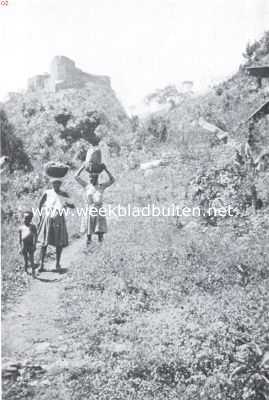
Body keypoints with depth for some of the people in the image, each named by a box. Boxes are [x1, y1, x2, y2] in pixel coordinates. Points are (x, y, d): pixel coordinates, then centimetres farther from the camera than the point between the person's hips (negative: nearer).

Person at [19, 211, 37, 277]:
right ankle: (26, 273, 22)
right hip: (24, 246, 2)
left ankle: (33, 273, 6)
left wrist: (34, 245, -13)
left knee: (31, 259, -3)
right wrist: (20, 247, 9)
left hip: (30, 245, -2)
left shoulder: (33, 226, -1)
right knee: (25, 260, 10)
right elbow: (20, 238, 9)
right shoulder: (21, 227, 4)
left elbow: (35, 235, -5)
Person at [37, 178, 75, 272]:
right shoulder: (47, 193, -3)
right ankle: (42, 263, 11)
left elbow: (73, 206, -1)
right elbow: (40, 205, 5)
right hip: (47, 219, -1)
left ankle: (58, 263, 14)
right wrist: (41, 217, 2)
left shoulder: (64, 194, 1)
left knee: (59, 242, 1)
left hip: (59, 219, 1)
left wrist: (68, 205, -23)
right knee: (44, 242, 1)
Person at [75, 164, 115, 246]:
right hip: (89, 212, 0)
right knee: (88, 232, 3)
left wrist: (106, 169, -9)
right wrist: (82, 167, -1)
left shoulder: (101, 186, 4)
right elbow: (76, 177, 0)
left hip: (99, 212, 0)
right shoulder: (87, 186, 4)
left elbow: (112, 180, -3)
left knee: (100, 232, -5)